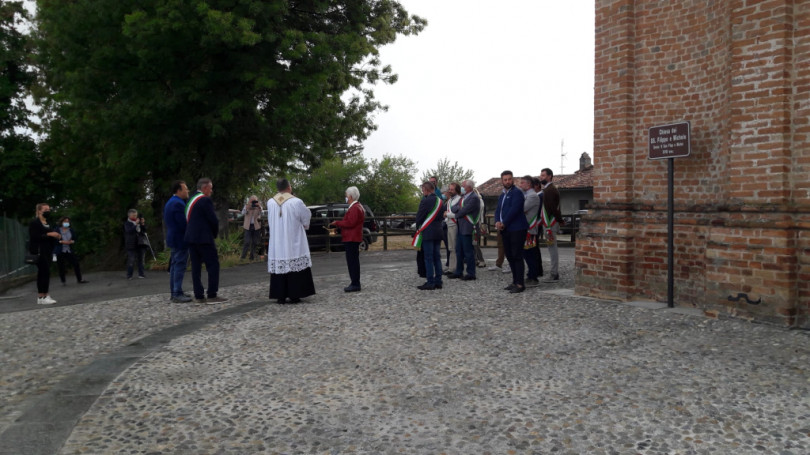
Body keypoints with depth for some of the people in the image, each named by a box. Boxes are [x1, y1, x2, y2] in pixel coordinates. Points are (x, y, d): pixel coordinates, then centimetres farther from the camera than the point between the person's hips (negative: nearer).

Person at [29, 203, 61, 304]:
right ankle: (43, 297, -11)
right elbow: (34, 236, -17)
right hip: (39, 251, -8)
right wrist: (48, 234, -20)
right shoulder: (34, 222, -7)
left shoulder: (47, 223, 18)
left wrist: (57, 236, 4)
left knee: (42, 273, 9)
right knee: (45, 272, -13)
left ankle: (40, 296, 13)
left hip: (47, 250, 8)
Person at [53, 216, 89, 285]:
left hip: (69, 250, 3)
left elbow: (74, 238, 11)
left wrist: (72, 241, -10)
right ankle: (63, 281, 15)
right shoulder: (57, 229, -3)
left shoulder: (71, 230, 8)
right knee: (61, 267, 2)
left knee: (76, 264, -4)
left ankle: (79, 280, 4)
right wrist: (61, 242, -19)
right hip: (59, 252, -3)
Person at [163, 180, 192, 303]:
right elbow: (184, 224, -22)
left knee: (175, 266, 14)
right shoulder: (178, 204, -19)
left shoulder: (170, 202, 14)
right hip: (180, 239, -11)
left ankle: (175, 292, 20)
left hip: (173, 238, 11)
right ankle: (177, 294, -7)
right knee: (180, 266, -8)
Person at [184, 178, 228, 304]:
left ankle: (198, 296, 9)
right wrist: (215, 234, 5)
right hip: (204, 238, -9)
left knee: (196, 267, 8)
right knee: (213, 265, -4)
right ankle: (212, 296, -6)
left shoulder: (190, 200, 15)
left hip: (190, 238, 9)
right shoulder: (205, 200, -11)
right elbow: (213, 220, -14)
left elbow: (188, 219, 17)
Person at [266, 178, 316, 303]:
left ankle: (280, 296, 8)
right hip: (294, 244, -3)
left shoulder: (270, 203, 0)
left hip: (277, 244, 3)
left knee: (279, 267, 7)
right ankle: (294, 295, 3)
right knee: (294, 269, 3)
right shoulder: (296, 202, -12)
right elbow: (307, 216, 2)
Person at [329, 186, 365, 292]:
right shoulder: (357, 207, 19)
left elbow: (350, 223, -23)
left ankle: (355, 284, -7)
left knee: (352, 261, -9)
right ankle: (355, 283, 19)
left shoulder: (355, 208, -16)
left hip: (352, 239, -11)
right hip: (352, 238, 11)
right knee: (353, 261, 13)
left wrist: (337, 223, -12)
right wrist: (338, 224, 15)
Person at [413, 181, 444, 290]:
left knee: (428, 258, -4)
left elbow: (419, 217, -10)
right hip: (438, 232, 7)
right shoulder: (440, 201, 9)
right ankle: (438, 281, 14)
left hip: (428, 233, -7)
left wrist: (418, 228, 6)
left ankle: (430, 283, -3)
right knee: (437, 258, 10)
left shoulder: (425, 201, -14)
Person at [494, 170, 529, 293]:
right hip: (506, 230, 9)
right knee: (510, 256, 12)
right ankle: (515, 281, 20)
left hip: (517, 229, -9)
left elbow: (514, 210, -17)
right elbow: (498, 210, 14)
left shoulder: (516, 193, -8)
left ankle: (520, 284, -6)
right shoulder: (502, 196, 20)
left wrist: (504, 223, -12)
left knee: (517, 256, -8)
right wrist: (497, 222, -6)